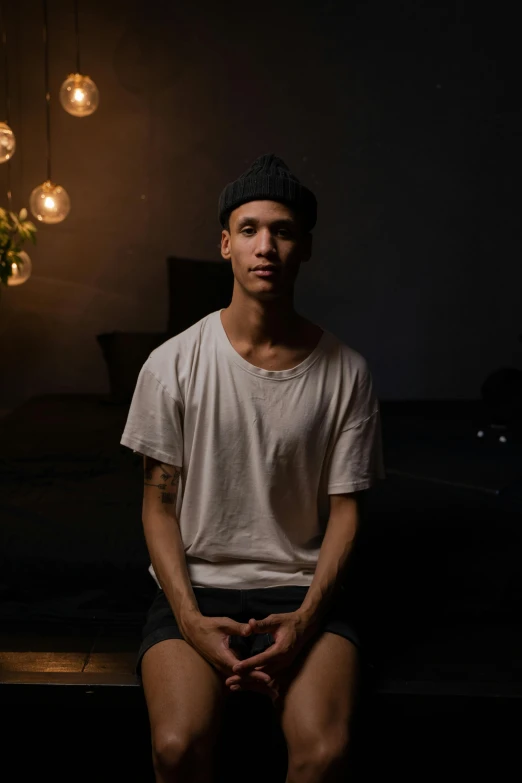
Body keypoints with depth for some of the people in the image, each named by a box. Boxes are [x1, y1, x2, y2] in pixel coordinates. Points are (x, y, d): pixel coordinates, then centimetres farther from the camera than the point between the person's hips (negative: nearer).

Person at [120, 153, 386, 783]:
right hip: (196, 583, 0)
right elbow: (160, 503, 0)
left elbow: (344, 508, 1)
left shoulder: (345, 373, -1)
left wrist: (305, 618, -13)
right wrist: (190, 620, -12)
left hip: (304, 588, 1)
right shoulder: (173, 364, -3)